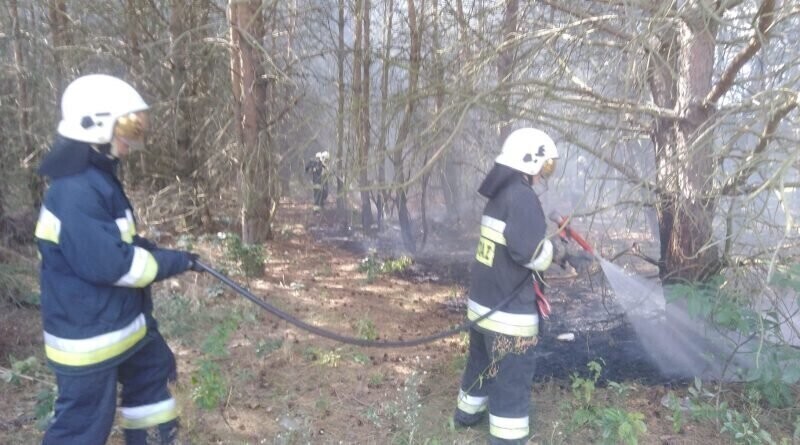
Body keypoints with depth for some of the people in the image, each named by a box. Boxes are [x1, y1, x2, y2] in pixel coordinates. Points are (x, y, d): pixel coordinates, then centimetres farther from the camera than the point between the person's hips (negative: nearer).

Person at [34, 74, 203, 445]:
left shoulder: (99, 178, 8)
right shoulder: (74, 192, -25)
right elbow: (109, 263, -27)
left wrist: (167, 255, 0)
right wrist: (174, 262, -16)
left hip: (122, 321, 11)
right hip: (89, 336, -10)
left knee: (153, 370, 26)